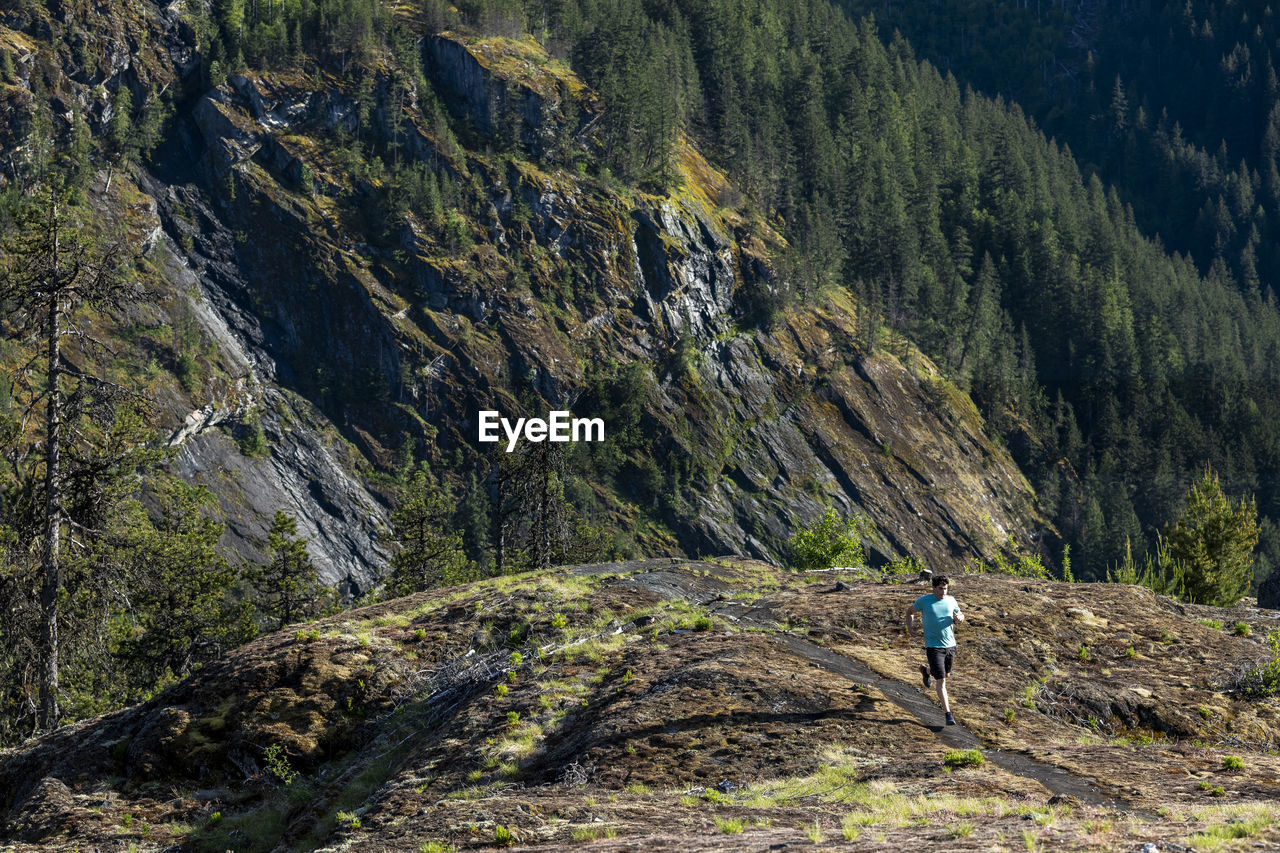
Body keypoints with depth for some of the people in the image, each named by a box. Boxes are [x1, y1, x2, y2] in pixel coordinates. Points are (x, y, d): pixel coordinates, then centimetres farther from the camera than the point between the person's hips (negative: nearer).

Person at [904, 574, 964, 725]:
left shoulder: (951, 601, 3)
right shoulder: (924, 600, -7)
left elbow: (961, 617, 16)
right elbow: (910, 611, 10)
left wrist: (958, 617, -8)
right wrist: (910, 627, -5)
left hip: (950, 645, 5)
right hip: (933, 646, -5)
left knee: (946, 674, 25)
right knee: (941, 681, -10)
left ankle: (925, 670, 57)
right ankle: (948, 714, -6)